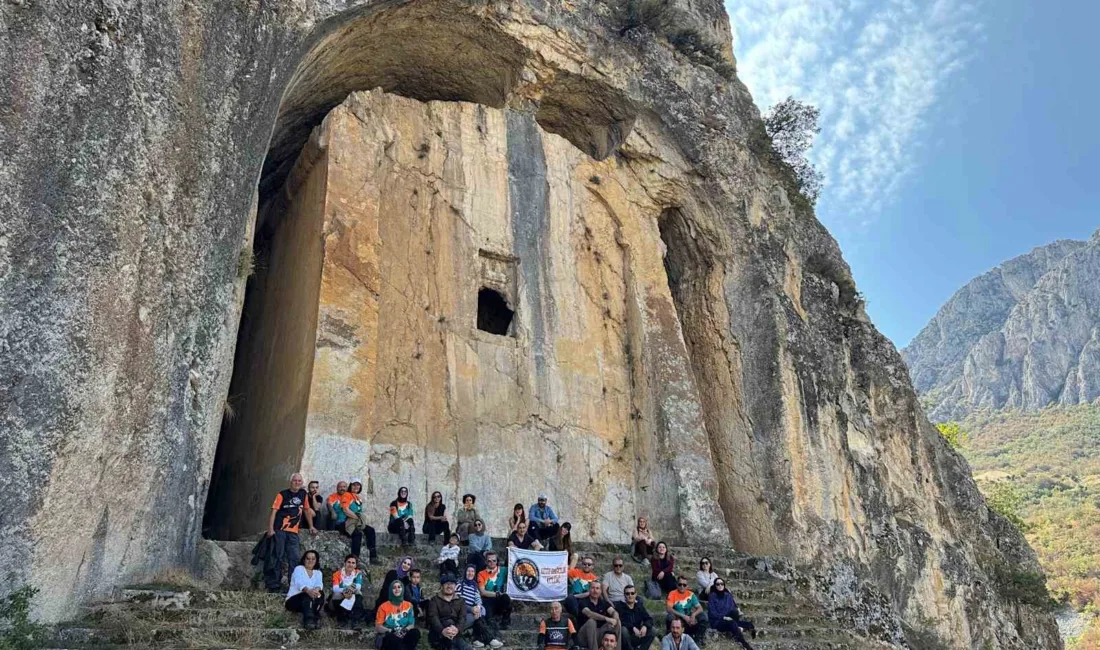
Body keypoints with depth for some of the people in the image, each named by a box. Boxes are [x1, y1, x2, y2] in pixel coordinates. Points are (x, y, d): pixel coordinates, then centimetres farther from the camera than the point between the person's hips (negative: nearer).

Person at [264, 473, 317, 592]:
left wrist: (311, 526, 19)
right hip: (279, 531, -4)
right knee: (278, 558, 0)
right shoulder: (282, 495, -5)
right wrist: (270, 529, -19)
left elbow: (307, 510, 20)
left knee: (294, 559, 0)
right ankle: (274, 585, 6)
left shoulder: (303, 494, 9)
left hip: (293, 532, 4)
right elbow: (273, 511, -10)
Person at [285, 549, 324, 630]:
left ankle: (313, 617, -45)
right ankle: (309, 619, -57)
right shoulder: (299, 569, 3)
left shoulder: (318, 572, 16)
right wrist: (308, 591, -43)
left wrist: (316, 590, -35)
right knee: (307, 595, -35)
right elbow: (299, 583, -20)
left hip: (310, 601, 4)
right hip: (294, 600, -3)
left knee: (320, 593, -27)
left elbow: (319, 584, -7)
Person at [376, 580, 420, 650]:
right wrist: (391, 631, -21)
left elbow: (412, 624, 6)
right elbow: (378, 627, -4)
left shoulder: (408, 605, 7)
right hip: (386, 637, -3)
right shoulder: (384, 606, -2)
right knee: (394, 639, -39)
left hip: (403, 635, 3)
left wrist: (405, 630, -18)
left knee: (415, 632, -29)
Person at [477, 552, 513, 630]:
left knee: (506, 597, -33)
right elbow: (482, 592, -7)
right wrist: (497, 594, -16)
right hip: (488, 601, -2)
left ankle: (506, 620, -10)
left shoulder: (502, 571, 8)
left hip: (500, 601, 2)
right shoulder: (481, 574, 3)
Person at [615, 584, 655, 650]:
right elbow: (619, 622, -21)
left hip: (637, 637, 5)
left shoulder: (639, 605, 6)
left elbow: (649, 619, 3)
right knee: (623, 630, -35)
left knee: (653, 631, -13)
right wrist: (633, 628, -30)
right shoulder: (619, 606, -10)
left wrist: (645, 626, -19)